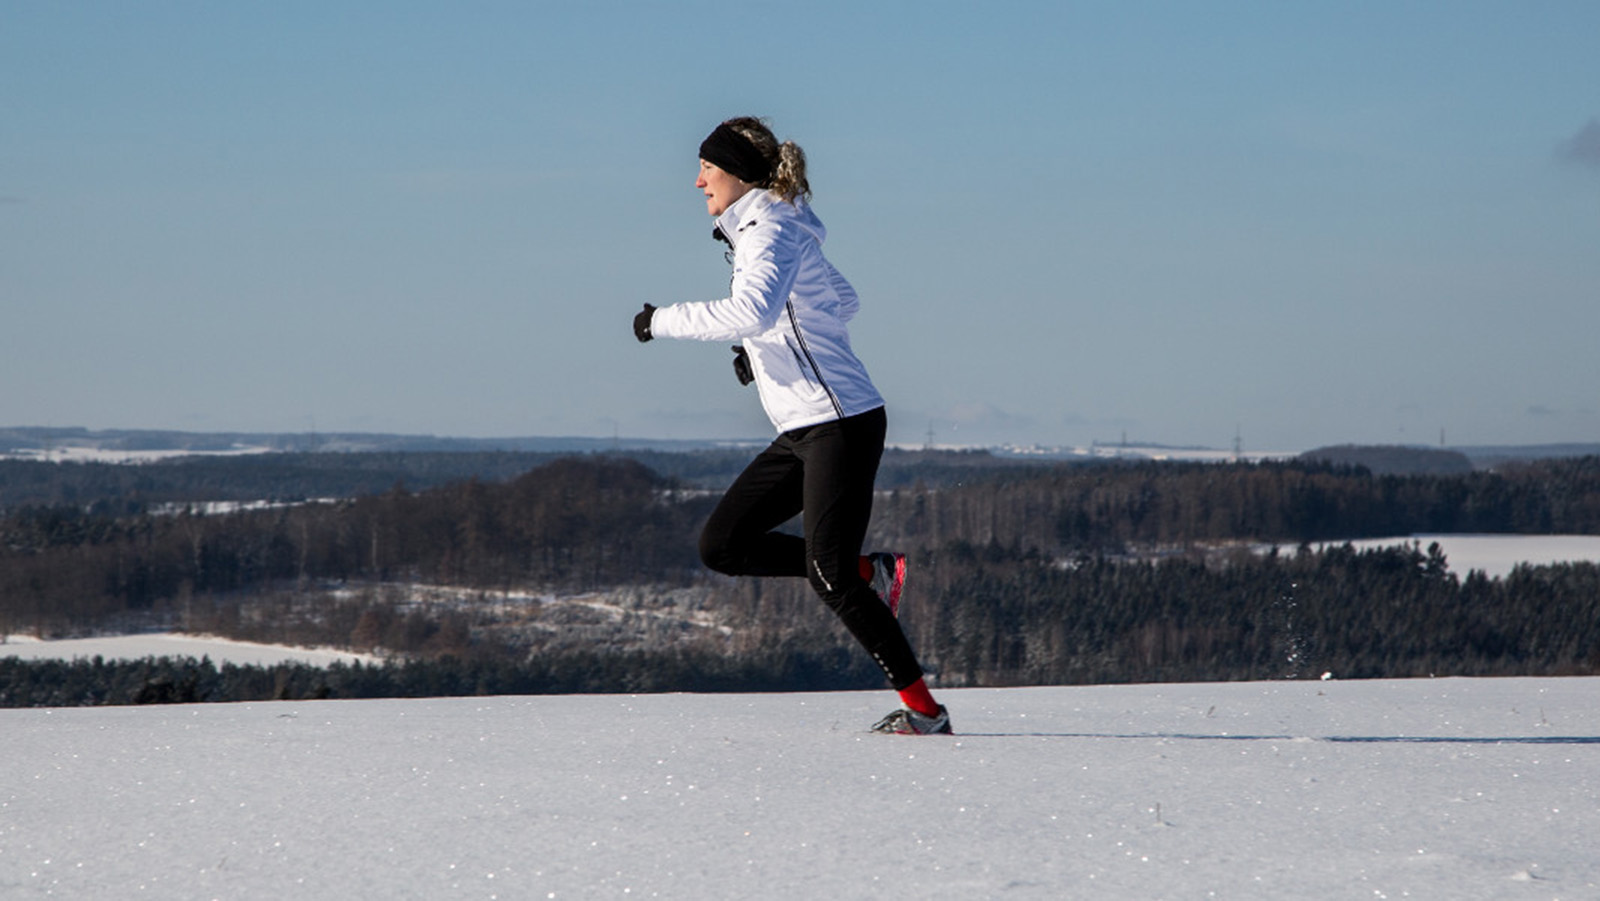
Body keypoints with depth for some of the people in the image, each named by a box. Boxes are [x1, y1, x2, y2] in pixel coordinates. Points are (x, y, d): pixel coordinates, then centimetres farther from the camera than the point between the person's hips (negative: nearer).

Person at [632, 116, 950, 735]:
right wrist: (763, 349, 19)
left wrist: (662, 321, -21)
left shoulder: (772, 231, -12)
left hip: (842, 423, -10)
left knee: (828, 573, -15)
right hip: (802, 431, 10)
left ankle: (924, 710, -9)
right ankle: (870, 574, 11)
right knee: (722, 545, 5)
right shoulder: (753, 233, 17)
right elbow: (842, 303, 29)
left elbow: (752, 311, -32)